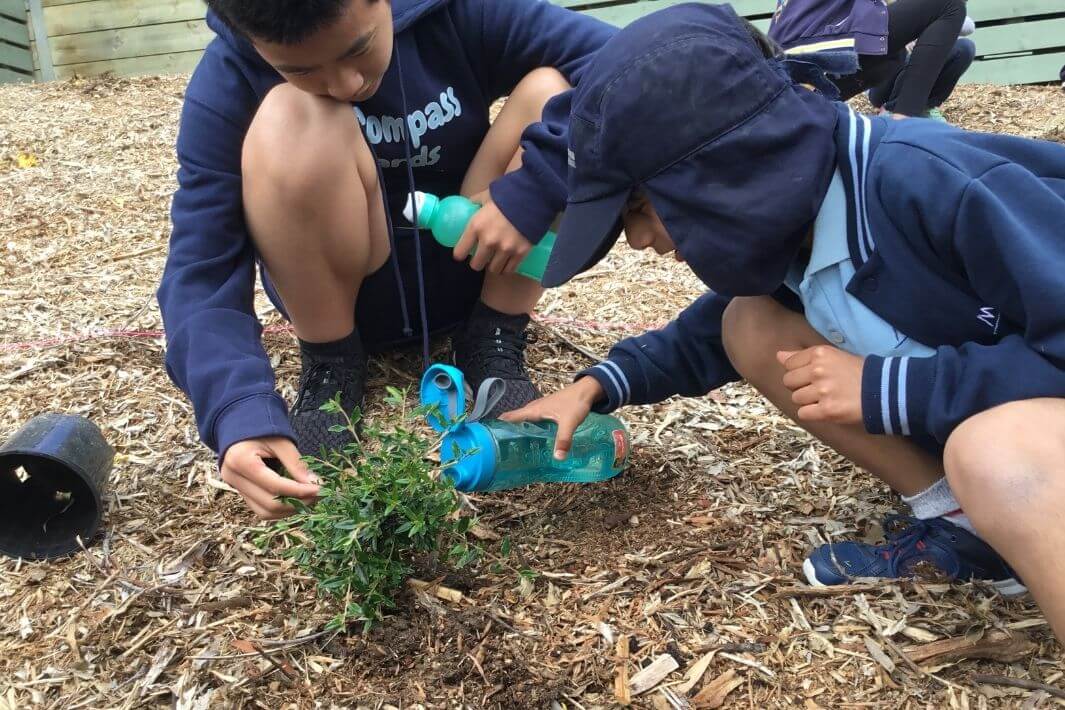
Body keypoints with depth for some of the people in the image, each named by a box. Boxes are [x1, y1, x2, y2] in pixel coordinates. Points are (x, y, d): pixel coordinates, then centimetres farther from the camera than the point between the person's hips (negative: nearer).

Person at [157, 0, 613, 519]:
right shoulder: (229, 83, -20)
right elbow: (199, 274, -25)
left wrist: (529, 192, -34)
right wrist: (239, 413, -42)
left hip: (469, 269, 2)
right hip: (344, 286, -1)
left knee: (549, 89, -21)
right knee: (292, 120, -30)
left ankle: (494, 343, -9)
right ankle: (331, 364, -10)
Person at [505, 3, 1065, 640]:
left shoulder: (933, 184, -32)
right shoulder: (787, 222, -6)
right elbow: (711, 334, 12)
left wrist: (887, 387, -28)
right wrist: (599, 385, 0)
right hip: (965, 410, 8)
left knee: (994, 457, -41)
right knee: (751, 327, -4)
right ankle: (962, 527, -1)